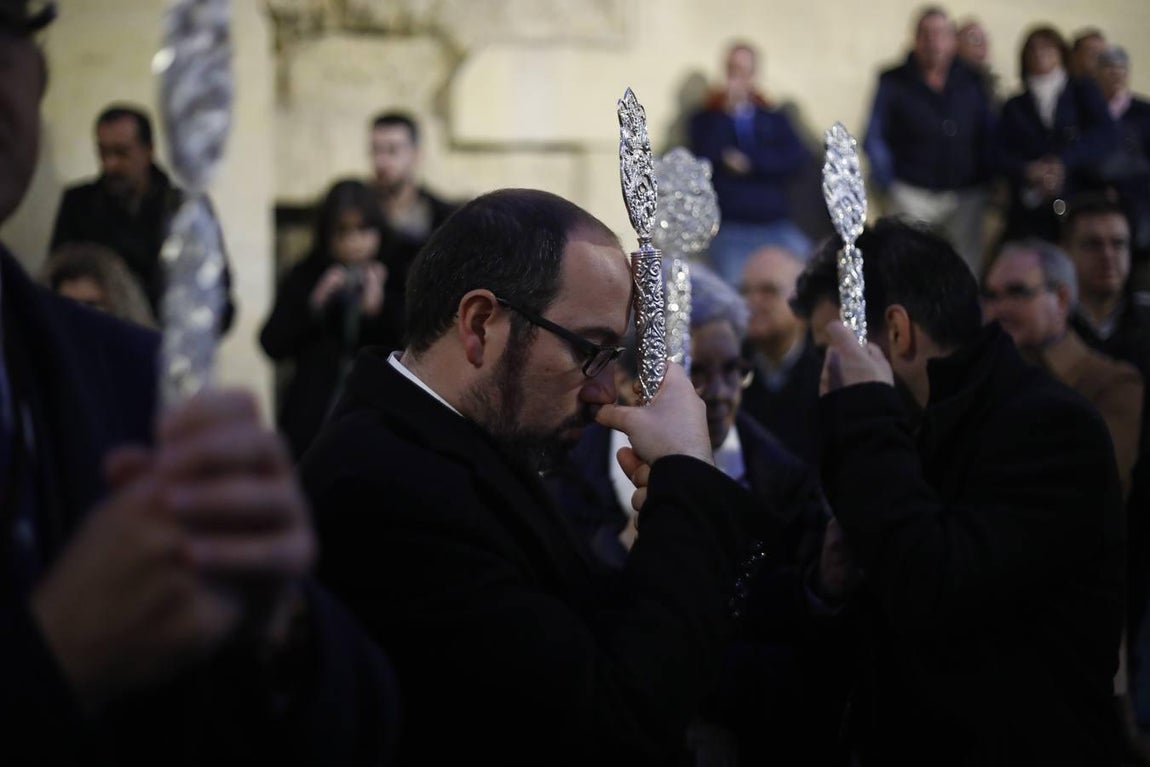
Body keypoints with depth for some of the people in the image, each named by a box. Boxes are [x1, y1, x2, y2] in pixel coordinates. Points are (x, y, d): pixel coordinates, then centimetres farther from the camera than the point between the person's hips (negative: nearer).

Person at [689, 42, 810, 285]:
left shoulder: (774, 118, 15)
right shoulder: (707, 119, 10)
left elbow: (796, 159, 1)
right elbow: (707, 155, -9)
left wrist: (750, 162, -7)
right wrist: (728, 111, -11)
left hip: (776, 225, 2)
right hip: (731, 230, -2)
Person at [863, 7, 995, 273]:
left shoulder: (971, 82, 12)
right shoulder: (893, 83, 5)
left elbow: (990, 137, 15)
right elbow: (874, 139, 6)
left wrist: (988, 180, 4)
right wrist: (889, 184, -3)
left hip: (966, 198, 2)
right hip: (913, 196, -2)